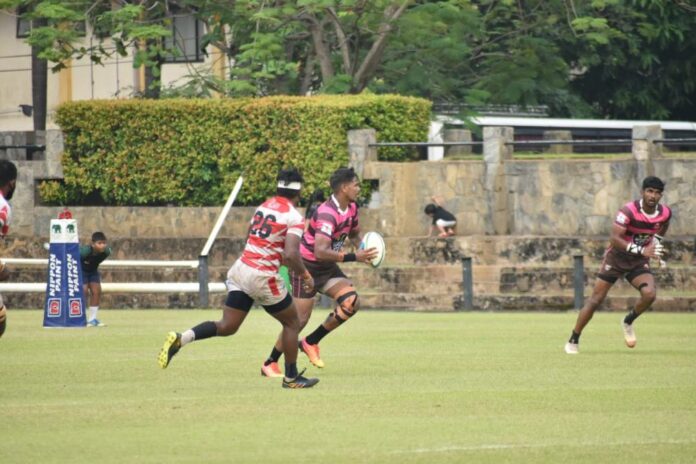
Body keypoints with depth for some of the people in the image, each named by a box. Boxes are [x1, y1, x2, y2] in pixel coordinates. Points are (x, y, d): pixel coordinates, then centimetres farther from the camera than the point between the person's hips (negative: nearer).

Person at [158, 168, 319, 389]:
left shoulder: (263, 207, 11)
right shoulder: (294, 217, -11)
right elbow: (291, 255, -22)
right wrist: (305, 275, -4)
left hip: (240, 269, 6)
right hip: (263, 277, -6)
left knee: (227, 326, 7)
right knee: (292, 322, 15)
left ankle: (180, 339, -13)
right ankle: (291, 377, 21)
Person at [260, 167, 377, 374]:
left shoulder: (351, 209, -1)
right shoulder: (327, 213, -30)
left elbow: (354, 234, 19)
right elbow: (320, 251, -39)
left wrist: (364, 250, -2)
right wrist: (353, 257, -40)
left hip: (327, 267, 8)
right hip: (306, 266, -8)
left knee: (351, 302, -12)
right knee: (300, 320, -6)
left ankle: (311, 342, 4)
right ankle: (270, 364, 13)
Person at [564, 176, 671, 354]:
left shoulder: (665, 213, -9)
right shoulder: (629, 211, -26)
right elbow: (614, 239, -34)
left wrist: (656, 246, 5)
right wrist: (641, 250, -41)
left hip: (639, 262, 4)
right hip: (616, 258, -4)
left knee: (649, 294, -22)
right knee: (595, 300, -3)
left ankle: (628, 322, 8)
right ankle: (573, 341, 11)